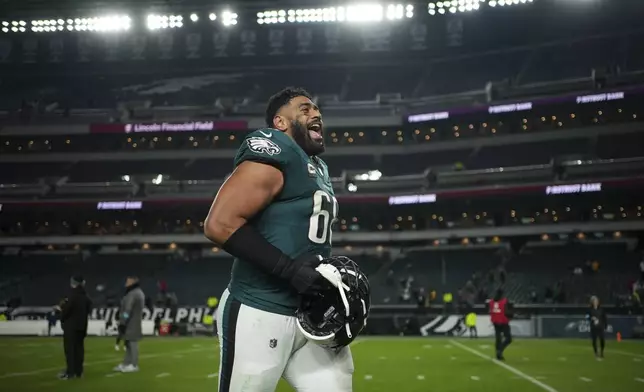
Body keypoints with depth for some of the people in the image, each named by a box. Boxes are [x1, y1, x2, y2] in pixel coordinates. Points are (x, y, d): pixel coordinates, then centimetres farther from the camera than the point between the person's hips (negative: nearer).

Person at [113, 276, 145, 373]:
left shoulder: (133, 294, -16)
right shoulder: (139, 293, 17)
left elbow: (128, 310, -20)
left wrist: (122, 323, -20)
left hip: (131, 323, -10)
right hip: (133, 323, 10)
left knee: (132, 343, -6)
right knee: (129, 343, 14)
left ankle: (134, 365, -3)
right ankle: (126, 363, 20)